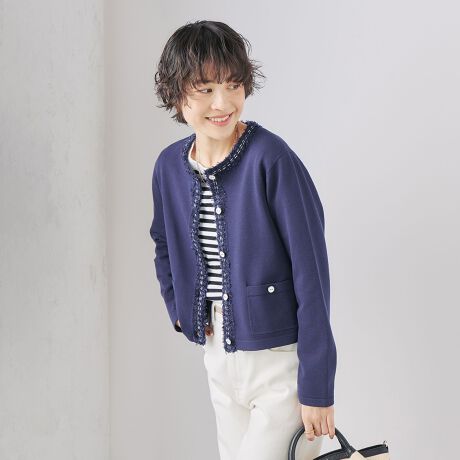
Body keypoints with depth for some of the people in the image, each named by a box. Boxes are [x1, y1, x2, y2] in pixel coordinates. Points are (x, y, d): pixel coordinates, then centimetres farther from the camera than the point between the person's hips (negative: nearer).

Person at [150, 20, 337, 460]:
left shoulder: (271, 159, -18)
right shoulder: (170, 165, 1)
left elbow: (311, 275, -18)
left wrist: (317, 386, -18)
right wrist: (178, 308, 9)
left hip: (281, 358, -6)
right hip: (218, 357, 6)